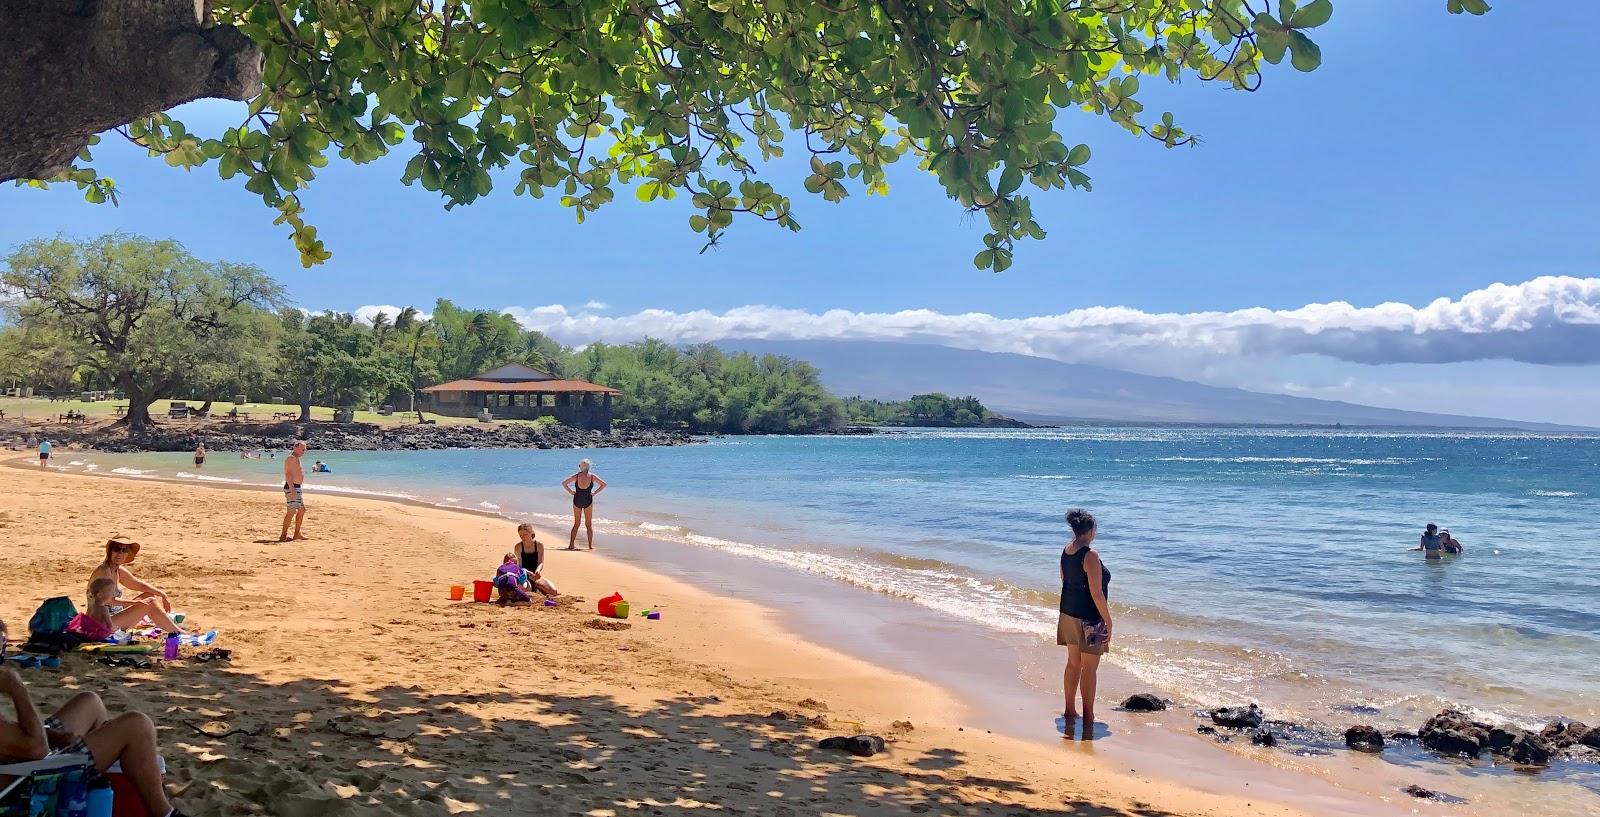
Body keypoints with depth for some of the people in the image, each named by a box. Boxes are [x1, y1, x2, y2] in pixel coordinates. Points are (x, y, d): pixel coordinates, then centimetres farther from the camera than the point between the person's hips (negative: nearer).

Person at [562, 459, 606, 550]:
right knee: (589, 524, 9)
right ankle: (590, 545, 7)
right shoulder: (592, 476, -5)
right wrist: (594, 493, -1)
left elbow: (564, 483, -3)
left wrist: (571, 492, -1)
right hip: (588, 501, -1)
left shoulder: (576, 476, -3)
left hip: (577, 500, 1)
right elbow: (603, 484, -4)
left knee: (576, 524, 12)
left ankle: (571, 544, 7)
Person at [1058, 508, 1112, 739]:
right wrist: (1108, 621, -13)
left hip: (1068, 614, 8)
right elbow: (1096, 594, -21)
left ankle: (1070, 710, 25)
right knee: (1089, 668, 3)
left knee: (1073, 663, 17)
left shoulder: (1066, 551, 3)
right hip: (1089, 619, -8)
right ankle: (1088, 716, 10)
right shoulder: (1090, 556, -21)